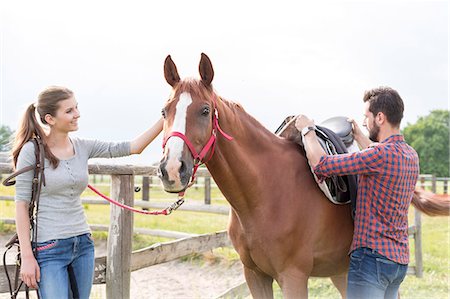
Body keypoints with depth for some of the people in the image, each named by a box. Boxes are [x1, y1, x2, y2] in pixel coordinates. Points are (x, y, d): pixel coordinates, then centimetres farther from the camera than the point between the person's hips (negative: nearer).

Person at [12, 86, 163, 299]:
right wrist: (27, 257, -12)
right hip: (49, 249, -6)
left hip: (83, 243, 6)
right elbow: (21, 205, -9)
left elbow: (132, 147, 1)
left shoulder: (83, 147, 5)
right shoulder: (32, 151, -9)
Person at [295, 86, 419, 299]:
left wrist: (307, 130, -2)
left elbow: (322, 165, -18)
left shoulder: (382, 154, -19)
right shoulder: (411, 156, 10)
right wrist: (357, 134, 42)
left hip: (372, 255, -9)